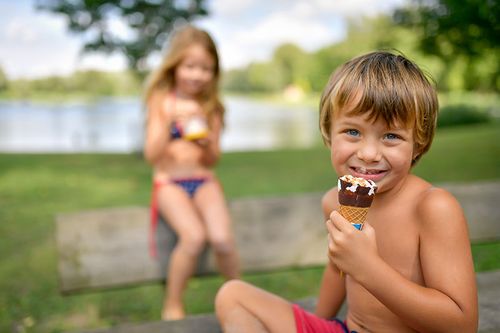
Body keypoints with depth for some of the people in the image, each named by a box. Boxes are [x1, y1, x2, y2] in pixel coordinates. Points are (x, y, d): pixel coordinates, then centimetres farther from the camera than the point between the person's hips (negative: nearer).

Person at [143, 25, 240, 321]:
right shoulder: (161, 100, -2)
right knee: (194, 236, -29)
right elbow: (152, 155, -9)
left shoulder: (211, 106, 6)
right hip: (170, 182, -2)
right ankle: (173, 306, -6)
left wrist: (208, 143, -13)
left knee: (222, 239, -24)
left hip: (205, 181, 2)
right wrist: (169, 118, -22)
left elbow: (213, 160, 9)